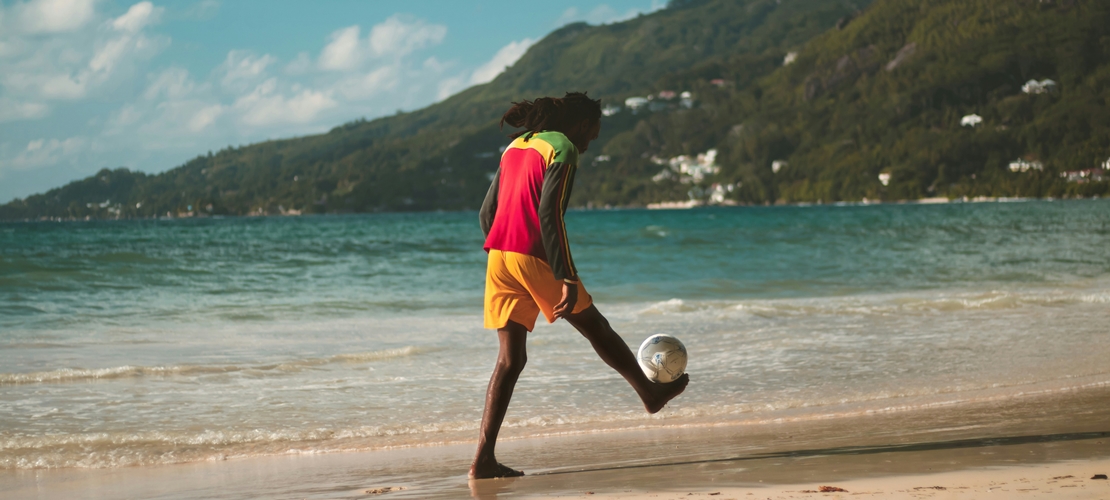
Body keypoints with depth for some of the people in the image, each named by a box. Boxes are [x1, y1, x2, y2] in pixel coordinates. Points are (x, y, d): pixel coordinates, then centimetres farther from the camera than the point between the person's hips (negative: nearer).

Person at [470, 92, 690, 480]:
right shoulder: (563, 150, -5)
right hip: (535, 258, -6)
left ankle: (484, 458, -5)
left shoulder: (515, 146, 18)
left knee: (510, 359, 4)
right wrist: (568, 279, -18)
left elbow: (487, 213, 18)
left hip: (499, 258, 6)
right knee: (594, 326, 15)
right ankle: (650, 392, 34)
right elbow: (549, 216, -17)